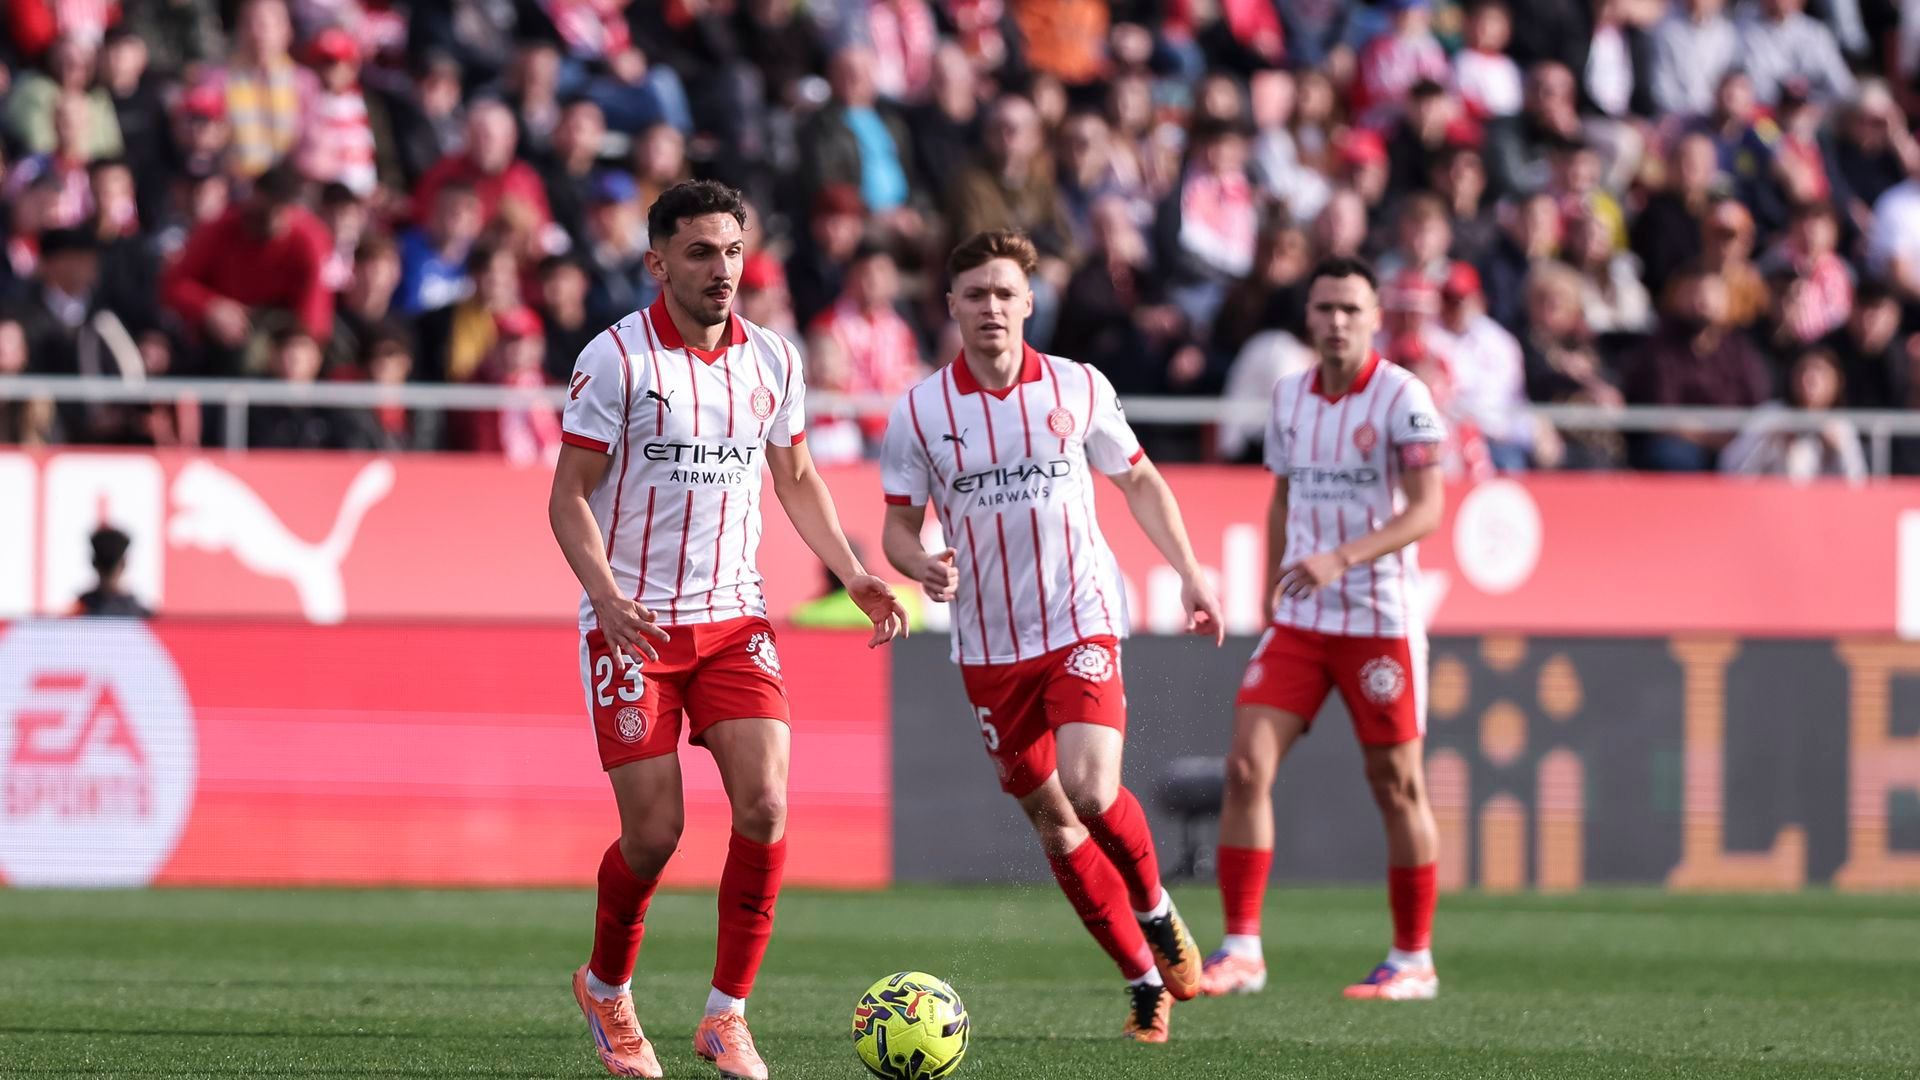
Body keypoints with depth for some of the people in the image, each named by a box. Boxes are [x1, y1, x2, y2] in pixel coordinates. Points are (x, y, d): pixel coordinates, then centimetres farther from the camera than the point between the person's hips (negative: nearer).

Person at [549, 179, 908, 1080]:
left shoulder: (772, 360, 5)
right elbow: (569, 498, -8)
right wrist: (607, 596, -24)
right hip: (632, 624, -4)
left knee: (765, 805, -14)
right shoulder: (616, 359, -9)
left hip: (733, 617, 4)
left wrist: (853, 574, 7)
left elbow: (795, 479, 20)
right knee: (654, 833, -5)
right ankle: (606, 988, 24)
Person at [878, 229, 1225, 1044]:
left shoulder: (1079, 389, -1)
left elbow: (1139, 482, 11)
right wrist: (925, 568, -20)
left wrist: (1190, 574, 6)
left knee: (1090, 790, -21)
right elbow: (898, 526, 2)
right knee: (1051, 820, 3)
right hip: (988, 647, 2)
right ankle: (1145, 979, 16)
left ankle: (1156, 910, 8)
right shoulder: (918, 412, -2)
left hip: (1080, 623, -2)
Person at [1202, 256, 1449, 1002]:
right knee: (1246, 764, -8)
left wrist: (1341, 559, -27)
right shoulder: (1289, 397, 8)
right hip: (1298, 623, 5)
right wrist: (1272, 591, 15)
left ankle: (1413, 960, 14)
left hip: (1380, 623, -5)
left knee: (1397, 785, 2)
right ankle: (1241, 951, -6)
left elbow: (1426, 509, -16)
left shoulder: (1401, 396, -10)